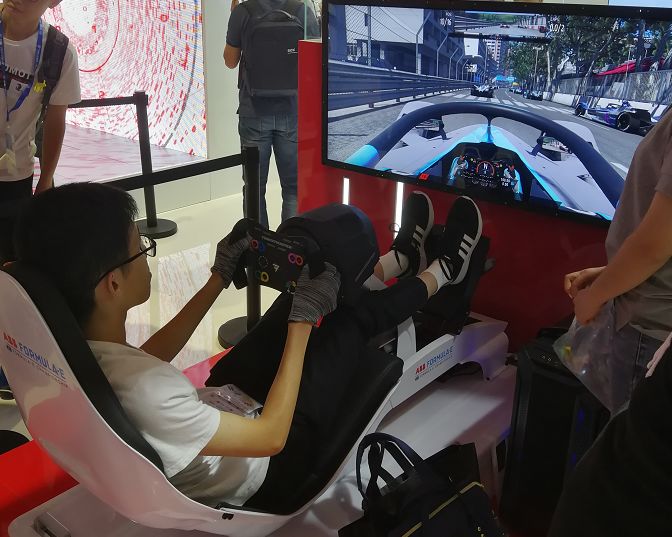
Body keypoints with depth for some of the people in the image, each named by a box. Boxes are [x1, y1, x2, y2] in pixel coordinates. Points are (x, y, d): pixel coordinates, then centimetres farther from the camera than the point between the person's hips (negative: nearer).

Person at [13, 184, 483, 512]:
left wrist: (220, 280, 2)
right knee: (351, 318, 0)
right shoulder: (140, 394, -42)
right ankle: (439, 274, 29)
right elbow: (272, 436, -31)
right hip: (262, 476, -7)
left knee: (300, 292, 10)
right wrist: (304, 321, -26)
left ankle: (401, 261, 34)